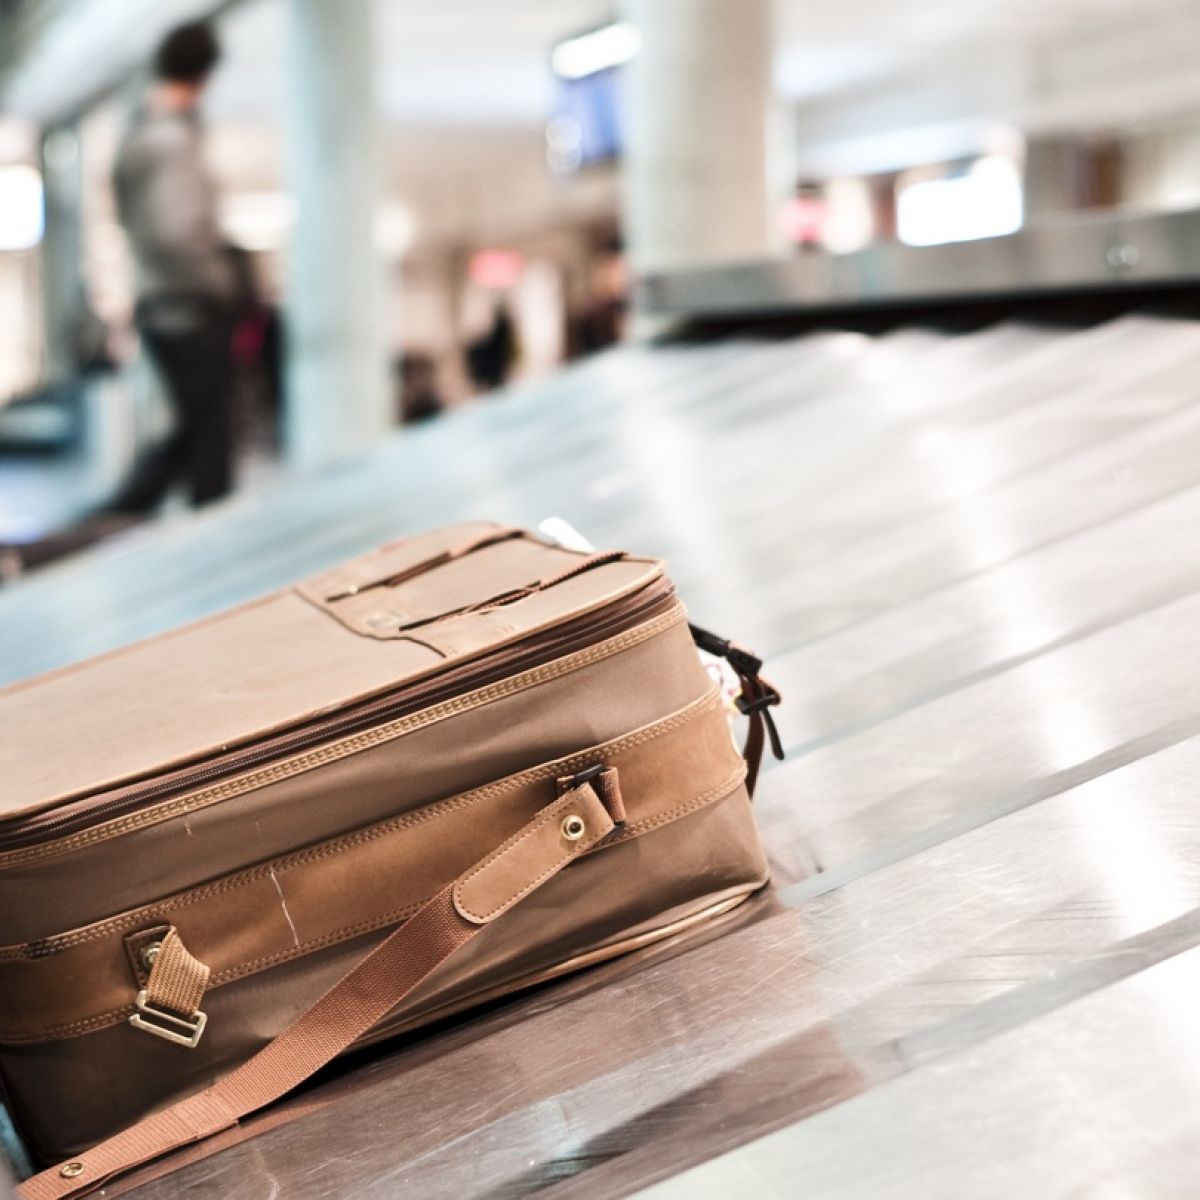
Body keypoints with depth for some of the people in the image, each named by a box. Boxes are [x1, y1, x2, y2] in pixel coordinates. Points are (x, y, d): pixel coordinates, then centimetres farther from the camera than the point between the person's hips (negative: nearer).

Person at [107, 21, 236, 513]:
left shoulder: (136, 133, 12)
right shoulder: (174, 139, -17)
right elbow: (177, 233, -25)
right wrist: (219, 283, -11)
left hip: (156, 306, 9)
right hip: (191, 310, -9)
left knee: (192, 429, 17)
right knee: (209, 435, -1)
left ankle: (117, 519, 15)